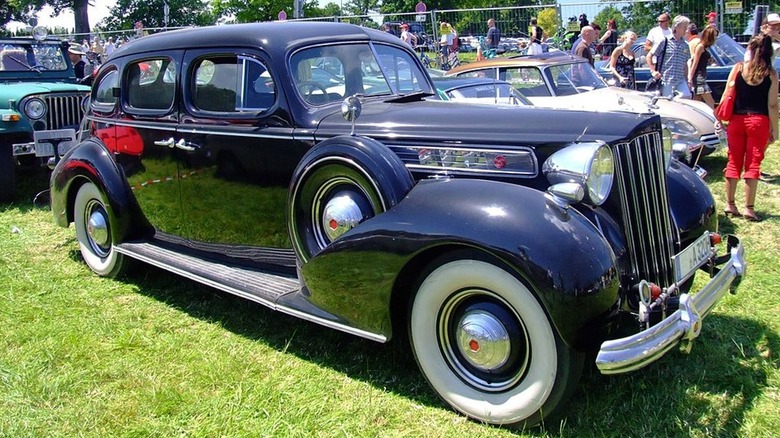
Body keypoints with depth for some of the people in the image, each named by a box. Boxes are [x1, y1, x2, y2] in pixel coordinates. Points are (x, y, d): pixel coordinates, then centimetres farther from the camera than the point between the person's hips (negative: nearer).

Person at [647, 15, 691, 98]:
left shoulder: (685, 45, 13)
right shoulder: (664, 41, -3)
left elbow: (685, 65, 19)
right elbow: (649, 57, 0)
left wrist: (687, 81, 14)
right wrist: (654, 71, -10)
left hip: (680, 80, 5)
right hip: (666, 80, -5)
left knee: (687, 98, -12)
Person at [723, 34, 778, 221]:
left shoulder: (738, 68, -3)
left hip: (737, 119, 1)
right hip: (759, 121, -1)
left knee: (734, 162, 10)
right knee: (753, 164, 4)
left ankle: (730, 205, 16)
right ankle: (749, 208, 5)